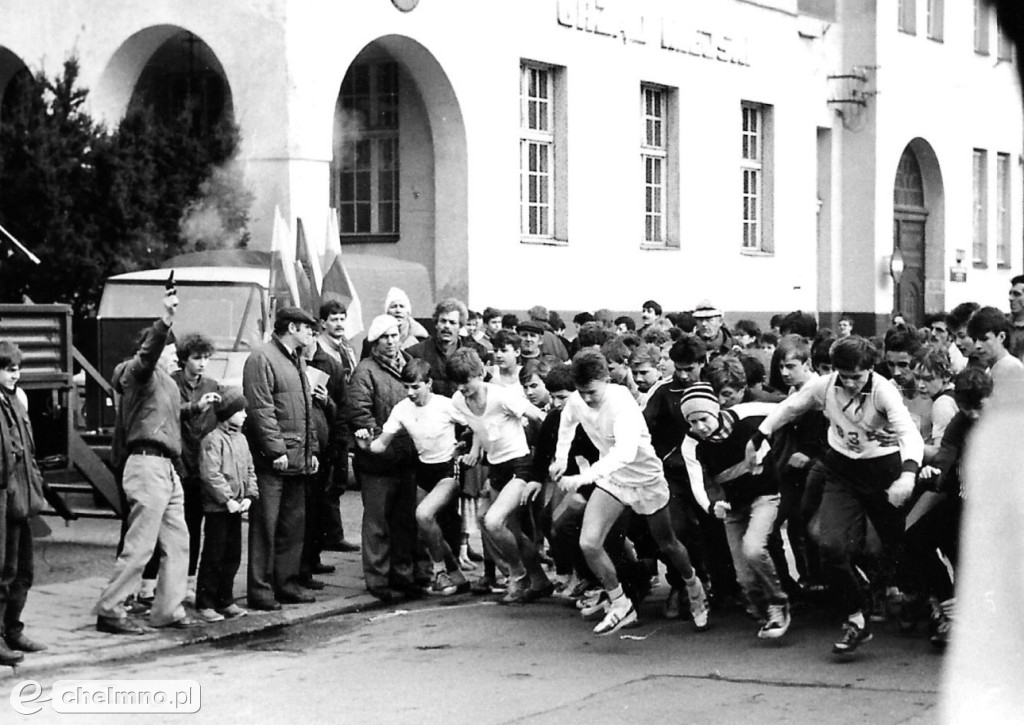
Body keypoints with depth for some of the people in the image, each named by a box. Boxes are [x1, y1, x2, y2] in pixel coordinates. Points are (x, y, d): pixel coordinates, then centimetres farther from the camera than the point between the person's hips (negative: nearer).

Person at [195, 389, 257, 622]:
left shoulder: (241, 439, 13)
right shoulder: (213, 440, -13)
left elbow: (249, 470, 16)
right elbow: (210, 475, -19)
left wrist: (249, 496, 2)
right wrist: (227, 499, -20)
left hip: (236, 508, 8)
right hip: (217, 508, -8)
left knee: (233, 556, 12)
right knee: (213, 557, -3)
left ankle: (225, 601, 21)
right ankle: (205, 604, 2)